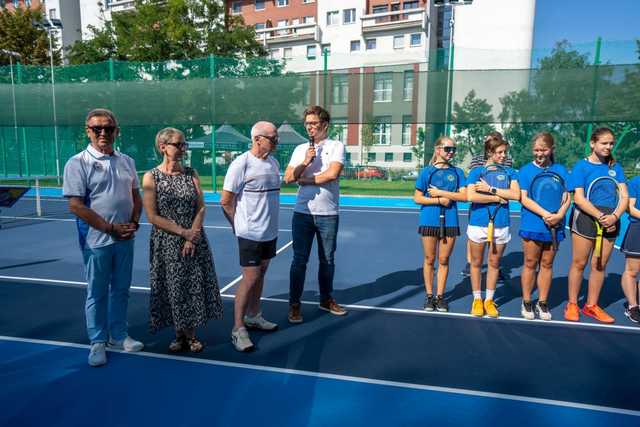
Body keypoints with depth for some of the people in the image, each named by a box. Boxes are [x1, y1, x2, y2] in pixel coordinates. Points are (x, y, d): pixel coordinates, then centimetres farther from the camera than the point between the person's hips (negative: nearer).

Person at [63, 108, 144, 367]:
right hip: (97, 240, -4)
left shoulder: (126, 161, 7)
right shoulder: (78, 163, -8)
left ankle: (118, 335, 31)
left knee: (121, 290, 15)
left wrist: (133, 223, -3)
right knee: (97, 293, 8)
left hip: (125, 239, 5)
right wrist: (110, 228, -15)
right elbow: (76, 205, -13)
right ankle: (98, 341, 24)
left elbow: (136, 197, 13)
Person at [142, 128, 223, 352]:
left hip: (194, 240, 2)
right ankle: (179, 334, 29)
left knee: (194, 286, 7)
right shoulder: (151, 177, -5)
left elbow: (201, 208, 0)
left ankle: (191, 334, 26)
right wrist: (183, 232, -13)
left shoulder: (191, 174, 3)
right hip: (166, 243, -2)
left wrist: (192, 236, -12)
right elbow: (152, 217, -9)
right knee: (172, 288, 7)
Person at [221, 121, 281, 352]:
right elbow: (225, 201, -12)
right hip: (250, 233, -7)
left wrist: (269, 221, 13)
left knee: (261, 274, 17)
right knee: (250, 278, -4)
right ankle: (238, 329, 9)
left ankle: (253, 316, 33)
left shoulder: (273, 162, 8)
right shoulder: (241, 164, -15)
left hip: (270, 231, 8)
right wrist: (240, 225, -4)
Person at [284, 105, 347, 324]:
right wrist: (305, 162, -12)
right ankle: (294, 304, 15)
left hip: (328, 214, -1)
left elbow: (332, 173, -16)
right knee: (299, 260, 4)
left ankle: (326, 299, 30)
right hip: (302, 213, 2)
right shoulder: (300, 149, 10)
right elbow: (288, 178, 2)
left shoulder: (336, 146, 0)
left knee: (327, 259, 12)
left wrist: (304, 180, -6)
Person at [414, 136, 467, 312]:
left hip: (450, 222, 1)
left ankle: (440, 296, 20)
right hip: (429, 221, -1)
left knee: (444, 260, 8)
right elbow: (417, 198, -3)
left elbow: (464, 196, -7)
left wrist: (440, 192, -12)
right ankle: (429, 295, 19)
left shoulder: (457, 172, 4)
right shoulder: (427, 171, 0)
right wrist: (439, 200, -13)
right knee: (429, 260, 7)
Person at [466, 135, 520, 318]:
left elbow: (516, 194, -10)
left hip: (501, 225, 2)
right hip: (478, 223, -2)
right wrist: (497, 198, -11)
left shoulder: (509, 172, 6)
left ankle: (489, 300, 25)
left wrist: (490, 189, -14)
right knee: (476, 263, 8)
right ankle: (477, 299, 23)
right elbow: (471, 196, -16)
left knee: (494, 263, 11)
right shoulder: (476, 171, -1)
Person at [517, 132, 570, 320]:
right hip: (532, 225, -2)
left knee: (547, 264, 10)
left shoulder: (560, 170, 6)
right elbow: (523, 198, -9)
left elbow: (567, 197, 2)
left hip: (555, 226, 2)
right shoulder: (526, 170, -1)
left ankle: (542, 302, 22)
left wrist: (559, 215, -17)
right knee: (530, 264, 4)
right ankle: (526, 302, 17)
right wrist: (546, 214, -18)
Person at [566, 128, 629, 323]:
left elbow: (624, 196, 1)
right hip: (585, 219, -4)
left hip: (610, 223, 4)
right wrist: (601, 216, -19)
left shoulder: (615, 167, 7)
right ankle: (572, 304, 15)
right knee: (579, 263, 2)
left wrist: (614, 216, -16)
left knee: (600, 265, 9)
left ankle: (591, 305, 23)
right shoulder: (581, 166, -5)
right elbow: (579, 198, -12)